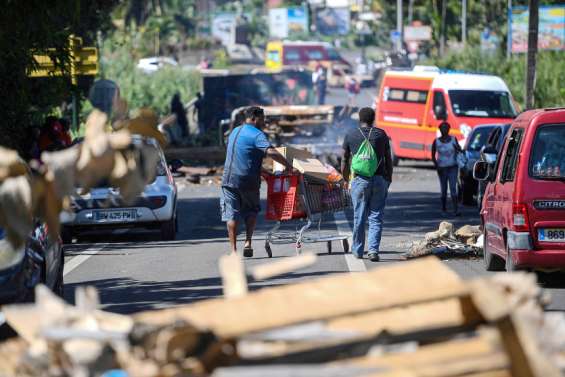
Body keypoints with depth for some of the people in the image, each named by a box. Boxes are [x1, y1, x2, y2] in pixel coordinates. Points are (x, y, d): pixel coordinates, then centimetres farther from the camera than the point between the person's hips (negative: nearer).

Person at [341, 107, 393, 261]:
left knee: (359, 217, 9)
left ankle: (358, 250, 16)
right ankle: (373, 249, -10)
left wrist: (346, 179, 18)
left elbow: (344, 161, 6)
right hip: (379, 179, 0)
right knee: (376, 217, 2)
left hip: (359, 179, 0)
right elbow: (388, 159, 7)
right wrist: (389, 178, 17)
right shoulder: (381, 134, 5)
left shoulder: (350, 135, 4)